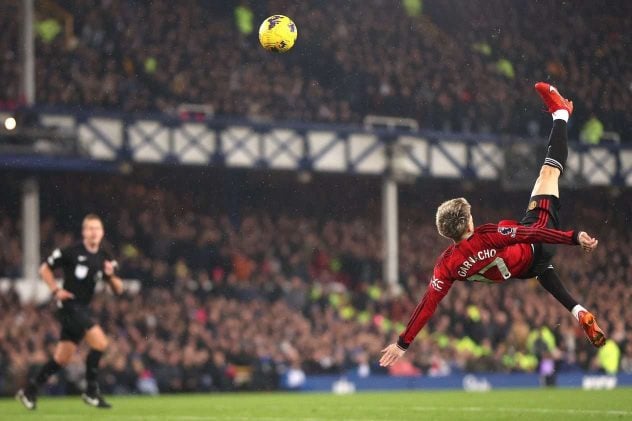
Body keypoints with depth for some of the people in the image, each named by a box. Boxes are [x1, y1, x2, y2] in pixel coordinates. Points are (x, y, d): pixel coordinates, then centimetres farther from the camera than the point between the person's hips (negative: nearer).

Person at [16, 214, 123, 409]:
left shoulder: (105, 259, 7)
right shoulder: (71, 252, -9)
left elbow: (118, 290, 9)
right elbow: (45, 269, 1)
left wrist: (111, 276, -10)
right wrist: (56, 290, -9)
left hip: (83, 310, 7)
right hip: (69, 305, -7)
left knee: (62, 358, 9)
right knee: (100, 342, -19)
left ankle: (30, 391, 21)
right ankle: (91, 391, -8)